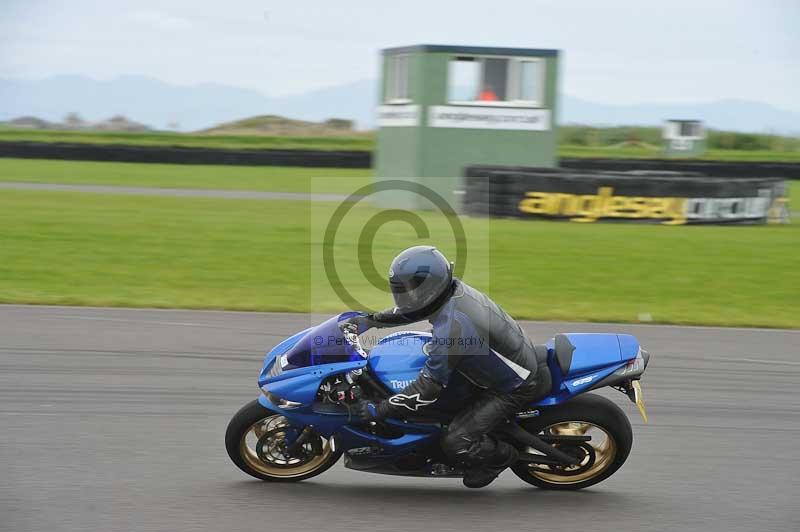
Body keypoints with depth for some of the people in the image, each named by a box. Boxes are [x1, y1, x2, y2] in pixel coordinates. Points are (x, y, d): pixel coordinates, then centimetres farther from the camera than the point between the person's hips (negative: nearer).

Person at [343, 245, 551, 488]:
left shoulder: (451, 329, -34)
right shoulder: (452, 288, -9)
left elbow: (427, 390, -28)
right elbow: (414, 308, 14)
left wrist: (378, 410, -21)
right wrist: (370, 320, 6)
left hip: (516, 387, -9)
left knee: (456, 443, -14)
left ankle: (502, 455, 16)